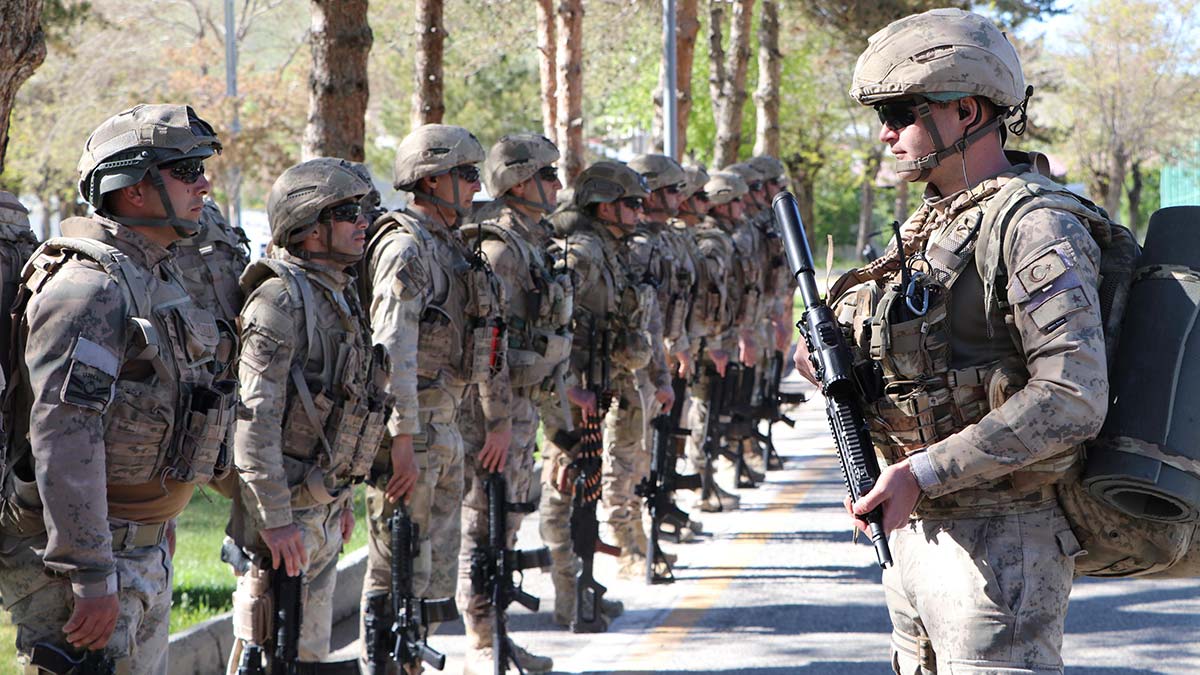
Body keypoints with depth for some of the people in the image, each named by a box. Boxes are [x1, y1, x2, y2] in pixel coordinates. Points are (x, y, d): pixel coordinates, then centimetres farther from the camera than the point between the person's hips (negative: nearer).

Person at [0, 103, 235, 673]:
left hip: (145, 555, 10)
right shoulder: (90, 287, -19)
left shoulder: (156, 277, 14)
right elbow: (63, 438, -26)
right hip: (81, 558, -10)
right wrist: (91, 577, -28)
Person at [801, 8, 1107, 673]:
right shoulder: (932, 224, 15)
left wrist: (924, 474, -25)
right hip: (915, 535, 9)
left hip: (996, 548, -9)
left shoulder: (1035, 224, -14)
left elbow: (1073, 399, -24)